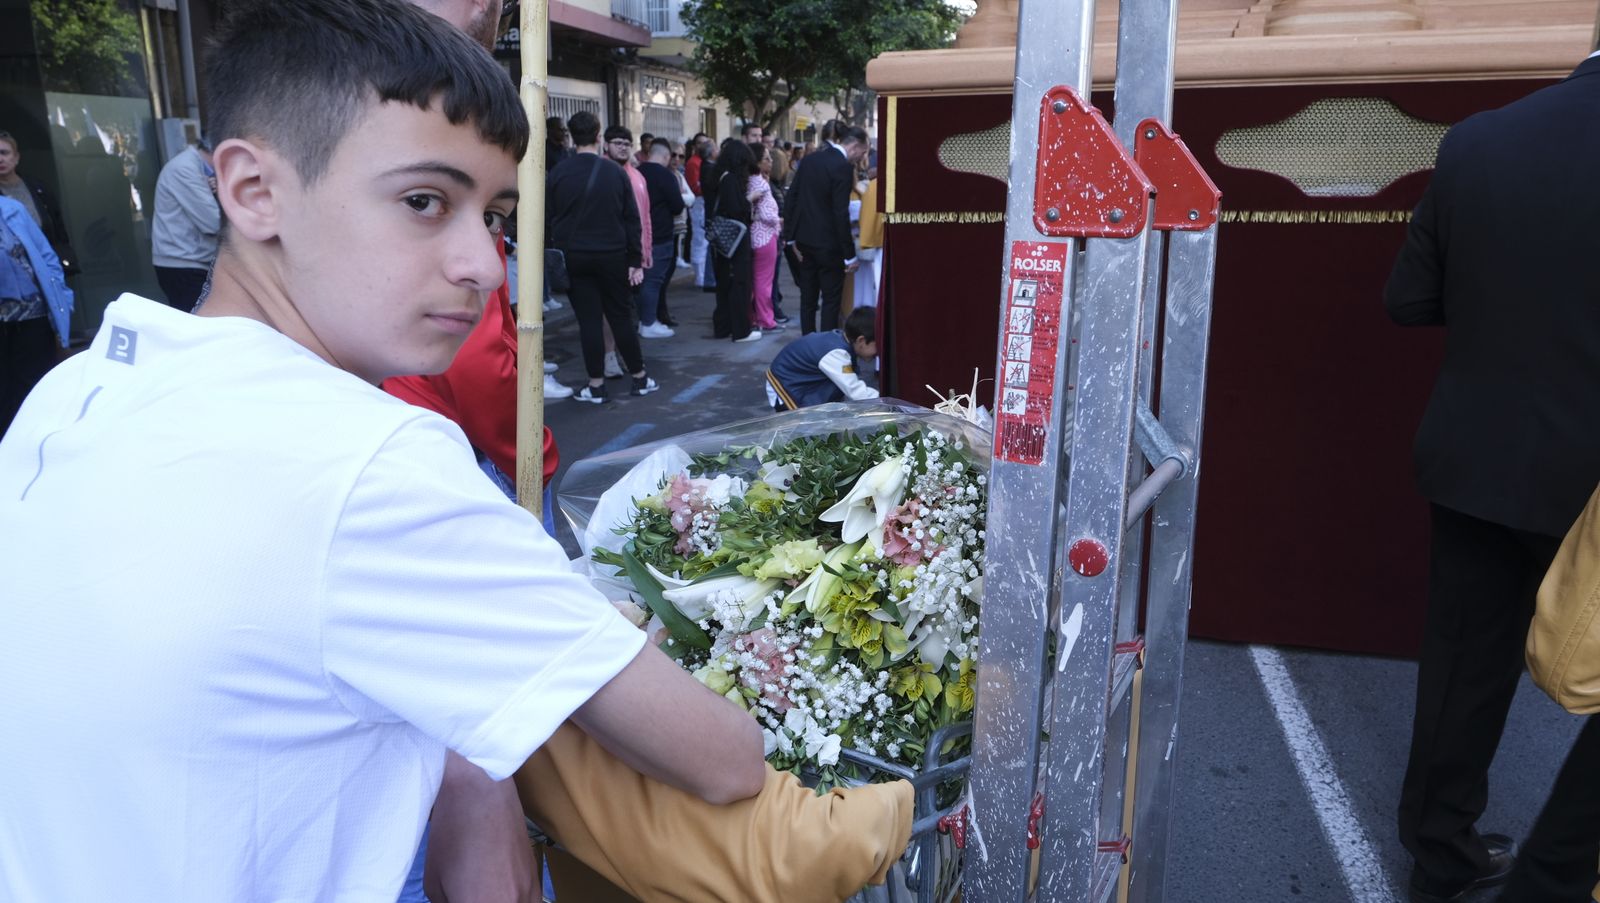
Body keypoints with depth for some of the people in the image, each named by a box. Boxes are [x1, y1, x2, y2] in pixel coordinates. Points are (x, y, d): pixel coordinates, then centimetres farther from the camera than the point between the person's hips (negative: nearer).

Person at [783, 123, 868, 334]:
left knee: (808, 297, 14)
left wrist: (790, 236, 13)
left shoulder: (809, 159, 6)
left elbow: (792, 197, 8)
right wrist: (849, 254, -15)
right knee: (831, 299, 1)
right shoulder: (843, 167, -16)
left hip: (804, 240, 7)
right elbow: (841, 213, -19)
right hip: (828, 244, -7)